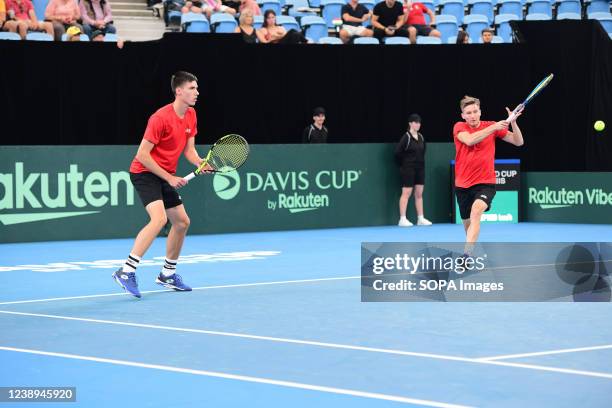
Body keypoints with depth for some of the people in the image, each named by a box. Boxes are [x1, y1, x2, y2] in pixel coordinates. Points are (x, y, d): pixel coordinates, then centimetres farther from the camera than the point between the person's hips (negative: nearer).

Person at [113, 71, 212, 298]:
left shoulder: (191, 116, 4)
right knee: (159, 218, -28)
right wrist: (169, 177, -20)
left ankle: (168, 274, 28)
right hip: (144, 173, -9)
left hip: (166, 177, 9)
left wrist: (201, 163, -13)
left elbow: (189, 150, 9)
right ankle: (126, 272, -27)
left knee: (182, 222, 13)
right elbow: (142, 155, -21)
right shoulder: (161, 118, -22)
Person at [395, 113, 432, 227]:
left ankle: (420, 218, 13)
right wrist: (403, 164, -6)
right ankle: (402, 219, -2)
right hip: (408, 169, -7)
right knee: (406, 193, -5)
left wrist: (421, 163, 11)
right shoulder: (406, 137, -12)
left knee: (419, 193, 8)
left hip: (420, 168, 7)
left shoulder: (421, 137, 9)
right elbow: (397, 152, -15)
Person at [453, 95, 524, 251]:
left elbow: (518, 142, -1)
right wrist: (493, 127, -28)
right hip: (463, 185, 2)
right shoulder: (459, 127, -1)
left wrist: (513, 123, -18)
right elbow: (470, 140, -23)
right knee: (467, 224, 12)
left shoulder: (491, 126, 2)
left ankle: (467, 255, -38)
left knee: (476, 211, -30)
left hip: (485, 183, -2)